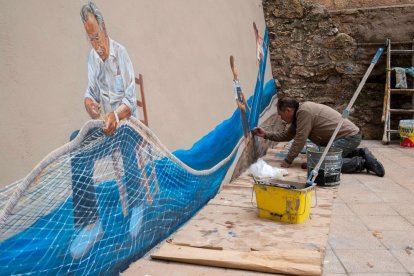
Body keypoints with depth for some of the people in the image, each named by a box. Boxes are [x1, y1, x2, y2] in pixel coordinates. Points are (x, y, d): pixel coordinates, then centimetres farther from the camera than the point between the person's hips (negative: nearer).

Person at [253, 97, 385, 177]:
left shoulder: (304, 111, -18)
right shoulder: (298, 115, 13)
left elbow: (300, 140, -20)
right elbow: (287, 135, 18)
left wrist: (288, 161, -15)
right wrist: (266, 135, 12)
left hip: (349, 136, -10)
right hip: (348, 135, 10)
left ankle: (362, 162, -14)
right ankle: (359, 153, 16)